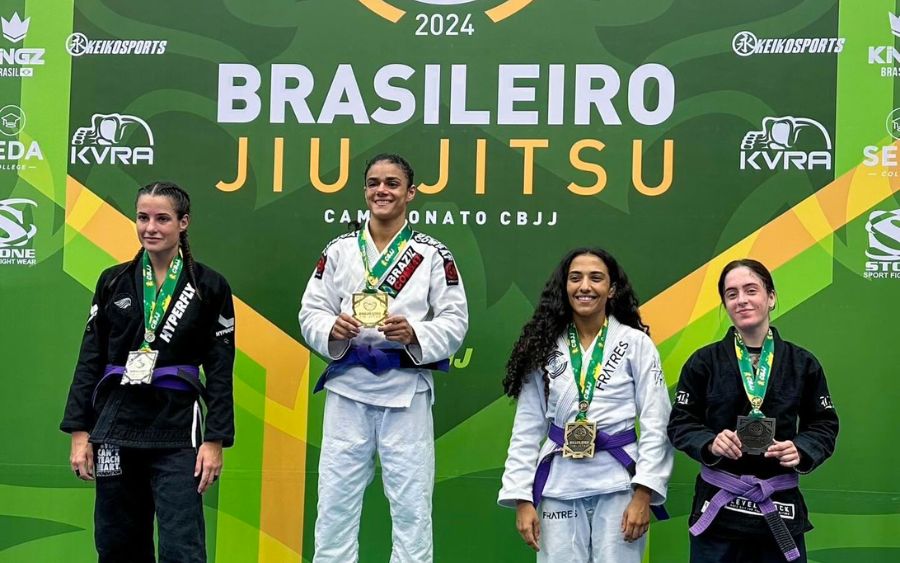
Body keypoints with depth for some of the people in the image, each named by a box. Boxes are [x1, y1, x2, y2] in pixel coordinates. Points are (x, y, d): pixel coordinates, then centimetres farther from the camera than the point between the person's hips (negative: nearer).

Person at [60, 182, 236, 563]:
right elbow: (90, 360, 8)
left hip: (177, 431, -3)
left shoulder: (209, 287, -1)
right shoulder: (113, 281, 6)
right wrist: (79, 431, 2)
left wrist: (215, 439, -8)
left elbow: (220, 372, -1)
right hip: (116, 426, 3)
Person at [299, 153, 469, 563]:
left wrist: (414, 334, -18)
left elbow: (455, 321, -1)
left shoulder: (433, 255, 1)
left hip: (406, 391, -1)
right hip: (348, 389, 2)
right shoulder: (339, 251, 7)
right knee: (336, 500, 6)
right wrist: (332, 330, -15)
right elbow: (310, 312, 6)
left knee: (412, 505, 3)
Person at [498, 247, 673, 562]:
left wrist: (643, 494, -10)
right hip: (559, 487, 2)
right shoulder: (543, 347, 5)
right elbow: (527, 428, 5)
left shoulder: (635, 343, -1)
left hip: (618, 484, -2)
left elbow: (656, 424, -4)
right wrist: (522, 498, 0)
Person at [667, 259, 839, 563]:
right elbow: (680, 423, 2)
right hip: (718, 506, -1)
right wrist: (710, 443, -18)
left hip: (780, 506, 1)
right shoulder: (703, 361, 0)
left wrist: (801, 450, -13)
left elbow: (824, 426, 7)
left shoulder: (802, 363, 3)